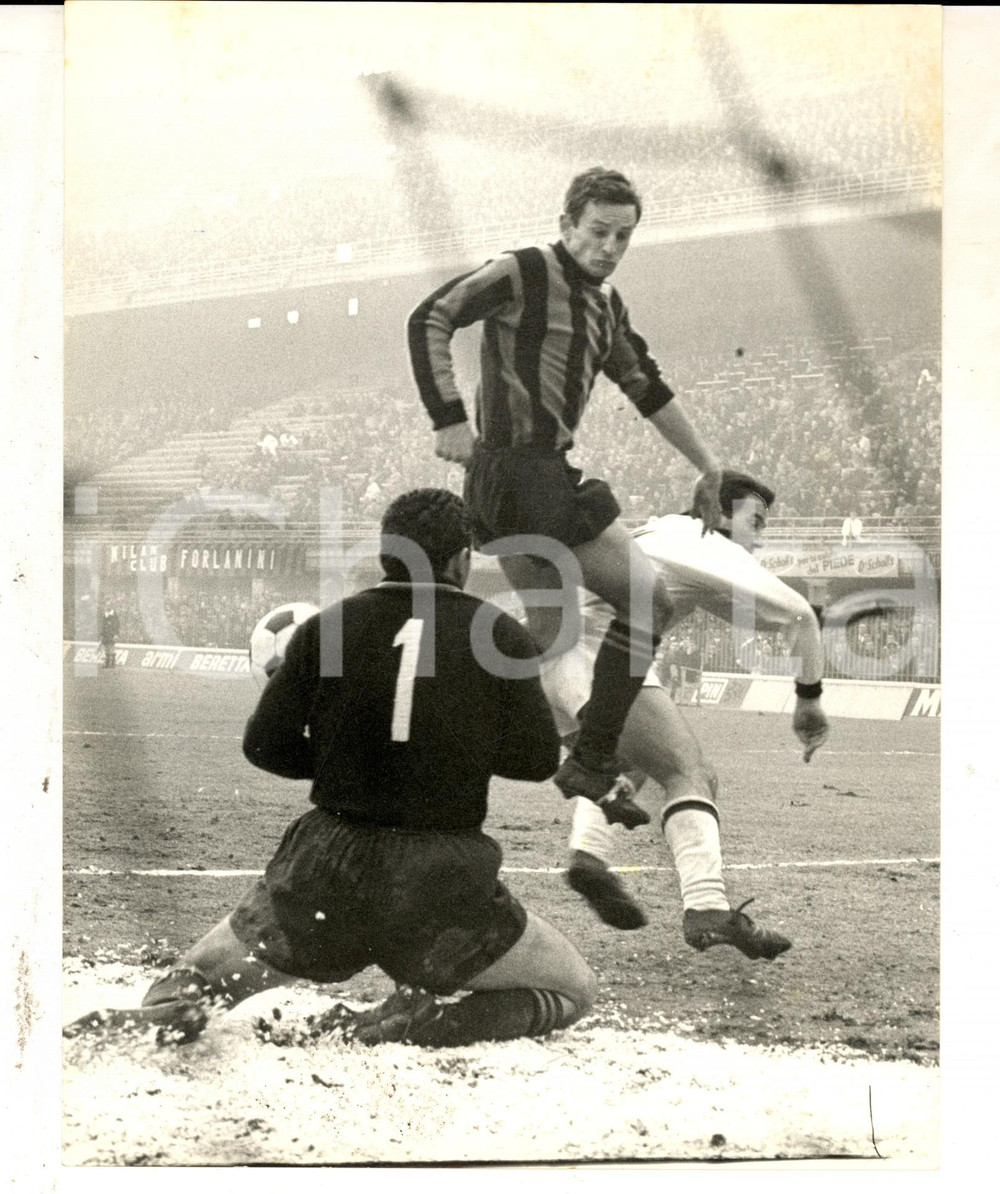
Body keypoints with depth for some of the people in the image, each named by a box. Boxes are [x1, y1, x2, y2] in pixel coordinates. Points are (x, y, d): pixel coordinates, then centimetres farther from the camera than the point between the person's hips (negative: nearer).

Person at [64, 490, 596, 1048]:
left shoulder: (328, 626, 1)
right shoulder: (500, 636, -3)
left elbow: (264, 745, 2)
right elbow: (539, 760, 1)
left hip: (324, 875, 3)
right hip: (444, 885, -3)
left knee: (203, 980, 22)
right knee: (576, 989, 14)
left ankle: (161, 1013, -16)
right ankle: (421, 1023, -12)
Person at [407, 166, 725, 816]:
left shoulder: (606, 304, 19)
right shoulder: (524, 273, -8)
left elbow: (648, 389, 28)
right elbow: (429, 321, -14)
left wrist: (709, 466, 28)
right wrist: (450, 419, -21)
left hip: (543, 475, 9)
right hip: (520, 467, -9)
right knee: (649, 602, -4)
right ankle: (592, 763, 0)